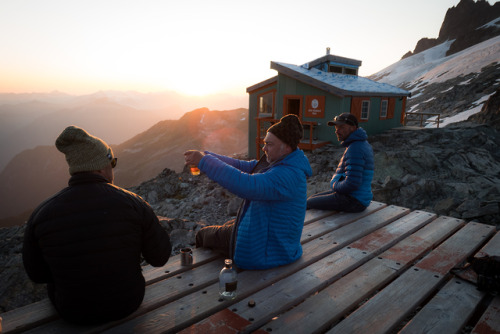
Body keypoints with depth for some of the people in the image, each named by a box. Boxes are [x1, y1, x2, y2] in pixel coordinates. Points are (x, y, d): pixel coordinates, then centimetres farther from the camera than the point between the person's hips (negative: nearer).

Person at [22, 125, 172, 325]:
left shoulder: (41, 215, -17)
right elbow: (160, 257, -12)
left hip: (74, 312, 1)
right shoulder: (134, 204, -22)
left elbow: (36, 273, -3)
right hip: (128, 301, 0)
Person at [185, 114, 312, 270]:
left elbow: (245, 184, -42)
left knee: (203, 235, 11)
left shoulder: (288, 174, -31)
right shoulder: (276, 162, 1)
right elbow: (242, 167, 1)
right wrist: (208, 156, -10)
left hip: (265, 250, -9)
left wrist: (204, 162, -36)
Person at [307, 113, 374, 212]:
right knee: (312, 198, 16)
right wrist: (335, 181, 7)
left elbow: (352, 184, -27)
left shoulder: (355, 149, -22)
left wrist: (334, 185, -9)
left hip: (353, 202, -10)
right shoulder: (363, 144, 11)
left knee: (309, 203, -5)